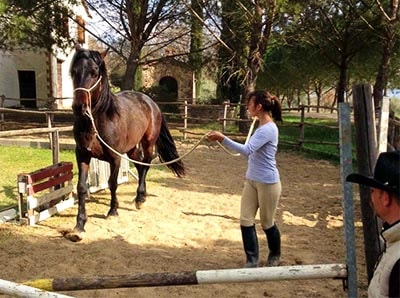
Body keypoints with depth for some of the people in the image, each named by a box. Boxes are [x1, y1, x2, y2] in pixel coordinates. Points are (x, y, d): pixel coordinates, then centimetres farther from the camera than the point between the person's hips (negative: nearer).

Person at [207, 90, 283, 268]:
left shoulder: (268, 129, -21)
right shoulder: (262, 126, 10)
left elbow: (247, 150, -33)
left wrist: (222, 138, -37)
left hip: (267, 183, -9)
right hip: (251, 181, 9)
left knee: (267, 223, 9)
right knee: (246, 221, 3)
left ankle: (275, 256, 34)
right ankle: (252, 260, 13)